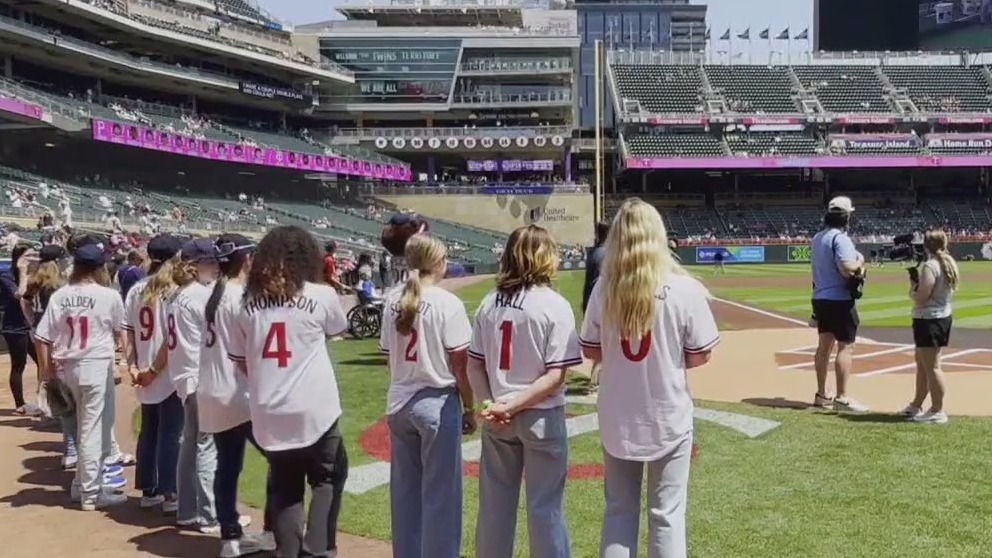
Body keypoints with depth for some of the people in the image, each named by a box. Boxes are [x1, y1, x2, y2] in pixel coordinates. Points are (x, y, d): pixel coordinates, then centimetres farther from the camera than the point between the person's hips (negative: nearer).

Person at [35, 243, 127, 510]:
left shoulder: (59, 296, -1)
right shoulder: (110, 296, -9)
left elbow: (42, 337, -1)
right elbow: (119, 332, 7)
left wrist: (46, 368, 10)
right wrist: (120, 341, 29)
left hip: (68, 366, 5)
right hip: (97, 366, -5)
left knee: (86, 426, 19)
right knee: (94, 428, 2)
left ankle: (84, 484, 27)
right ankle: (91, 493, 7)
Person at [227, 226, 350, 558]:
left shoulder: (250, 302, 3)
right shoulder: (321, 295, -7)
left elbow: (239, 359, 9)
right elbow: (338, 329, 14)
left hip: (268, 414, 3)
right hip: (313, 411, -3)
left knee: (285, 488, 17)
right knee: (328, 477, 15)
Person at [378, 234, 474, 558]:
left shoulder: (393, 301, 4)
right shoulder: (447, 303, -12)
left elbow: (390, 357, 8)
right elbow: (459, 364, -11)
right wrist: (469, 408, -1)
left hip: (399, 404, 6)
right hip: (438, 404, -6)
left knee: (404, 491, 15)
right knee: (440, 493, 5)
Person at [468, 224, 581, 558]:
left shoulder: (489, 303, 1)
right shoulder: (555, 305, -12)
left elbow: (474, 366, 2)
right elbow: (556, 375, -17)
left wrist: (494, 403, -3)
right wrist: (513, 405, -17)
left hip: (497, 417, 5)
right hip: (541, 417, -4)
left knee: (495, 502, 15)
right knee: (545, 506, 6)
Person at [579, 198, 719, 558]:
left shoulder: (605, 288, -7)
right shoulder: (684, 288, -14)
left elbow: (591, 351, 0)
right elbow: (700, 356, -8)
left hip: (617, 419, 2)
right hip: (668, 418, -2)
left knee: (619, 510, 16)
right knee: (666, 514, 10)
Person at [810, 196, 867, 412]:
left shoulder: (817, 238, 13)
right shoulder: (840, 238, -16)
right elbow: (847, 269, -25)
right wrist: (859, 261, -6)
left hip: (820, 298, 9)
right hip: (840, 300, -9)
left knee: (824, 345, 14)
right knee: (846, 347, -5)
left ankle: (821, 395, 20)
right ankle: (842, 398, -6)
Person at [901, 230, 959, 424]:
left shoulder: (930, 266, -20)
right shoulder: (949, 264, 10)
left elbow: (920, 298, -21)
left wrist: (912, 285, -3)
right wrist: (918, 284, 8)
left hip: (929, 320, -10)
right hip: (943, 317, 10)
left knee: (931, 366, -5)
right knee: (923, 363, 19)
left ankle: (937, 411, -1)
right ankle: (916, 405, 28)